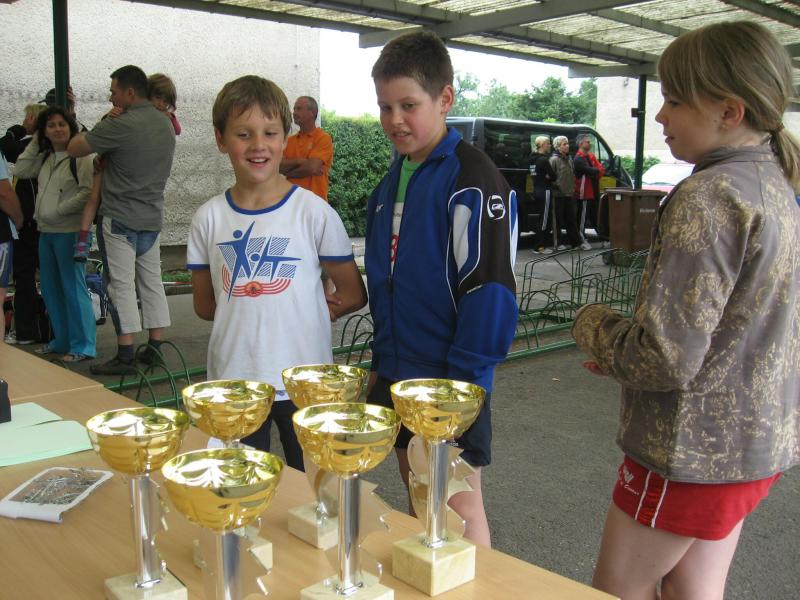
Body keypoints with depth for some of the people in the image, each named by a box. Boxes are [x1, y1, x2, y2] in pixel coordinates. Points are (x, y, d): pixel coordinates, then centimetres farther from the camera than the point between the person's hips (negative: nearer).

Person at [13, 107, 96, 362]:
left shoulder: (81, 156, -10)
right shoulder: (45, 158, 16)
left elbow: (87, 192, -18)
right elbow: (20, 170, 14)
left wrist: (57, 211, -15)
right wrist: (34, 144, 10)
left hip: (70, 231, -9)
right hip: (46, 231, 9)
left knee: (73, 288, -6)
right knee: (51, 289, 14)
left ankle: (82, 346, 1)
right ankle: (62, 340, 26)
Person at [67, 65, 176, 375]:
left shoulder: (121, 126, -16)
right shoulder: (165, 124, 9)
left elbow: (74, 148, -11)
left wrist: (91, 131, 6)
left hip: (119, 218, -7)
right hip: (153, 216, 7)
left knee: (121, 284, -3)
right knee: (152, 282, 10)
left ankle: (125, 355, -1)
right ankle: (155, 348, 15)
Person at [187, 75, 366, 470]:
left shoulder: (314, 212, -7)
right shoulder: (209, 218, 1)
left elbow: (353, 295, -1)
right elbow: (204, 305, 8)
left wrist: (302, 313, -5)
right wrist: (244, 314, -3)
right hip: (231, 380, 2)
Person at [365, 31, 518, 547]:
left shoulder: (471, 180, -15)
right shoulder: (396, 177, 10)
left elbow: (489, 285, -18)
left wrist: (465, 377, -19)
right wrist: (382, 359, 15)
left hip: (449, 381, -7)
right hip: (397, 373, 8)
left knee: (459, 507, 6)